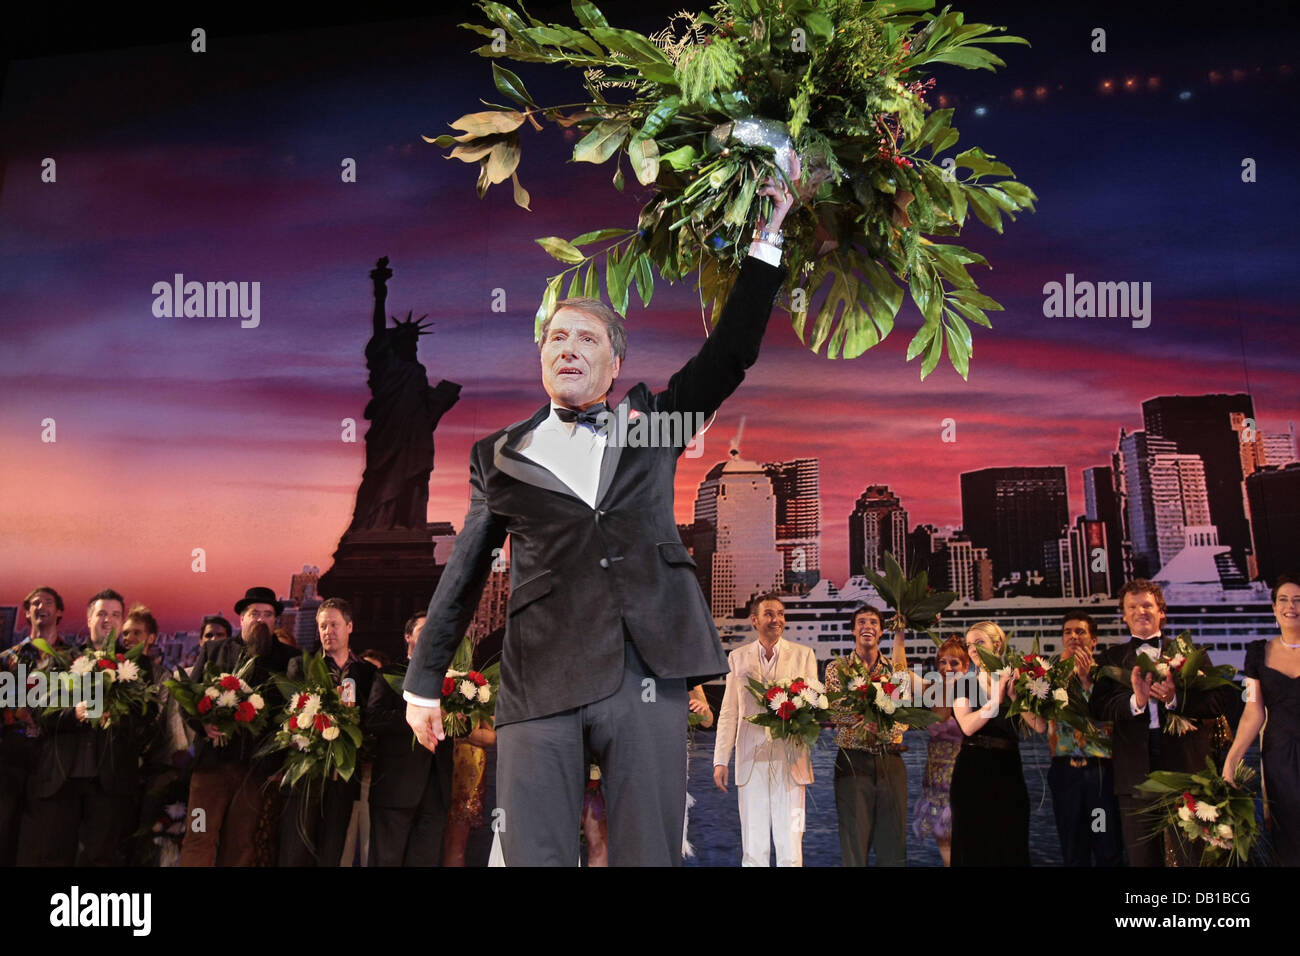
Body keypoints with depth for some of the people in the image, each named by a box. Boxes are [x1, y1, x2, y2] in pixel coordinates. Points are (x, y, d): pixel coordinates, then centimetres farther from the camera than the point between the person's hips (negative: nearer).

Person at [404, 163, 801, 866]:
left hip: (648, 671, 0)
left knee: (649, 855, 4)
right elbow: (462, 575, 16)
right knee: (535, 856, -2)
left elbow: (732, 351, 8)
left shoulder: (652, 421, 15)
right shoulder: (499, 455, 14)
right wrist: (424, 681, 16)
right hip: (539, 682, 0)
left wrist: (766, 239, 4)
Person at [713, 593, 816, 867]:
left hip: (789, 760, -1)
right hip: (751, 762, 1)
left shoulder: (803, 655, 9)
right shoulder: (737, 657, 12)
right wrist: (720, 760, 6)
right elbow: (728, 713, 11)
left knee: (790, 846, -2)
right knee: (753, 847, 5)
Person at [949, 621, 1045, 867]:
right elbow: (967, 726, -14)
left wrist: (1014, 695, -16)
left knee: (1011, 848, 5)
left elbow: (1040, 726, -8)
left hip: (1008, 772, 1)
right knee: (975, 848, 4)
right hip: (972, 773, -1)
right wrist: (997, 699, -19)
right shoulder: (965, 684, 3)